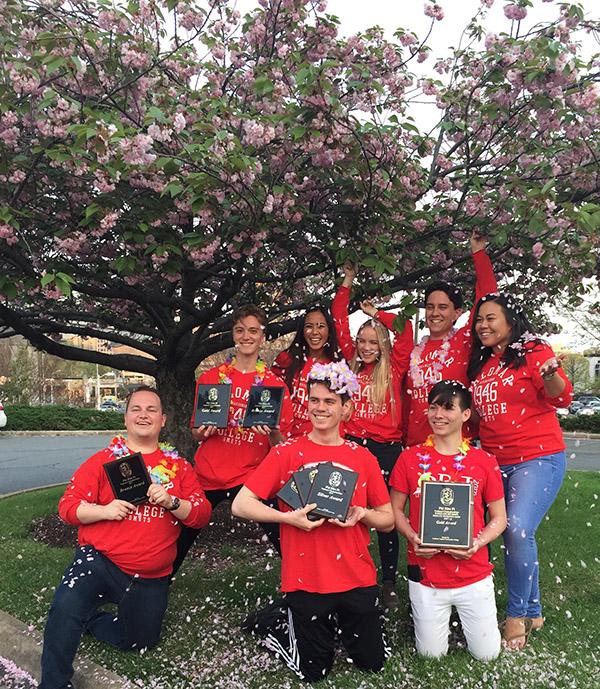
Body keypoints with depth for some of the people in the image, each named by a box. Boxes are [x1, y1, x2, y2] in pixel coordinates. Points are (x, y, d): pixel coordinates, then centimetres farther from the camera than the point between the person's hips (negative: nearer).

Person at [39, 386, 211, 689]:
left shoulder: (179, 466, 5)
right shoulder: (104, 459, 1)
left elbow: (202, 515, 0)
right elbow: (68, 506, -2)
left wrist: (171, 502, -18)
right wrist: (104, 510, -20)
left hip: (150, 578, 3)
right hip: (99, 560, -2)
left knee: (140, 640, 6)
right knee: (66, 606, -28)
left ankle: (88, 619, 32)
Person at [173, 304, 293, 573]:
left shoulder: (276, 384, 0)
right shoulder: (210, 377, 5)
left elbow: (282, 446, 1)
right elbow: (196, 433, 12)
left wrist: (273, 433, -19)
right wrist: (204, 430, -9)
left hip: (252, 477, -1)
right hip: (207, 476, 2)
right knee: (178, 542, 9)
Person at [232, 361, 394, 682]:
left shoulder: (362, 457, 0)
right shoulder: (286, 453, -8)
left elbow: (388, 520, 6)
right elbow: (240, 505, -11)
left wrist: (362, 514, -16)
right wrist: (289, 517, -24)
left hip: (358, 580, 3)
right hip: (305, 581, -2)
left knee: (373, 663, 13)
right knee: (314, 671, 8)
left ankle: (334, 623, 39)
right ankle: (280, 628, 35)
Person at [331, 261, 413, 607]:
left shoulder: (394, 368, 3)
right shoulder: (351, 365, 8)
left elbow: (406, 326, -4)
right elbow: (340, 324, 10)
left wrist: (376, 314, 7)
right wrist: (348, 282, 14)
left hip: (386, 448, -2)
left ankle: (389, 582, 21)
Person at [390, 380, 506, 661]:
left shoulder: (484, 462, -5)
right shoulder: (410, 457, -5)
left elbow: (499, 518, 2)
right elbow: (395, 509, 1)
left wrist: (477, 543, -16)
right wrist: (412, 537, -16)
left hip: (474, 575, 0)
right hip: (425, 576, 0)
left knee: (487, 654, 11)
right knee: (432, 654, 11)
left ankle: (463, 615, 40)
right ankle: (434, 618, 42)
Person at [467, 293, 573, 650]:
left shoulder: (533, 351, -7)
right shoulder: (480, 363, 11)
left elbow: (561, 398, -17)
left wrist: (550, 374, -35)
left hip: (538, 458, -6)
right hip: (495, 461, 6)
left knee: (518, 530, -18)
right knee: (517, 537, 12)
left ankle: (517, 616, 1)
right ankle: (533, 612, 28)